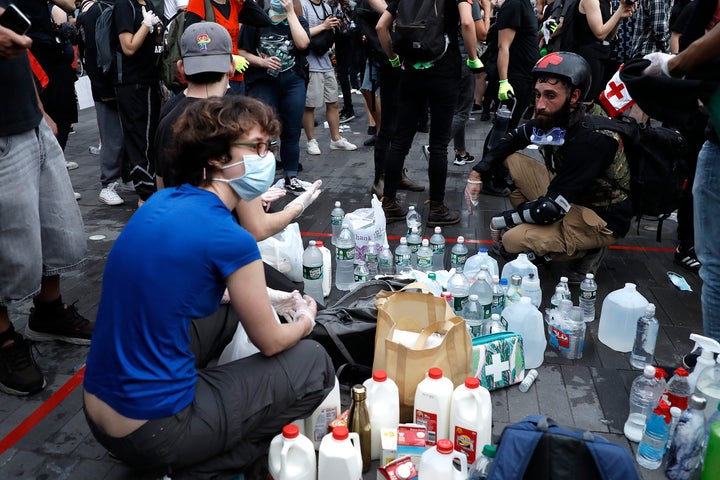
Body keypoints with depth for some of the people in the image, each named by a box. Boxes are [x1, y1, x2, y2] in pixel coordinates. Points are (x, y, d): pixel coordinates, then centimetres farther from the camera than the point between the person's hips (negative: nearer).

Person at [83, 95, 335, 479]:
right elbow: (270, 342, -5)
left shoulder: (161, 202, 2)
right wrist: (306, 320, 16)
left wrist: (272, 296, 24)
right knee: (314, 364, 3)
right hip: (151, 436, -8)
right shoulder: (229, 238, -20)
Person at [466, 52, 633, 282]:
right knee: (509, 159, 0)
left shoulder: (593, 139, -32)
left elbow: (552, 208, -31)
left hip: (602, 218, -8)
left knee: (514, 241, -25)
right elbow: (512, 140, 9)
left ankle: (588, 251, -2)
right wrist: (476, 173, -3)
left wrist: (504, 220, -17)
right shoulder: (550, 119, -10)